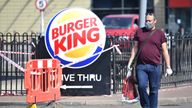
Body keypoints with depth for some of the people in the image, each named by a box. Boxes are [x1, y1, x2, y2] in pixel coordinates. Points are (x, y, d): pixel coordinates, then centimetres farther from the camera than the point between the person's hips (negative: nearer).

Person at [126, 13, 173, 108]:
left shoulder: (160, 33, 6)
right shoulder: (139, 32, 11)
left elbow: (165, 51, 5)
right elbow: (135, 48, 14)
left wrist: (168, 67, -1)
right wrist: (129, 64, 8)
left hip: (154, 66, -1)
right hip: (141, 66, 1)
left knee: (154, 90, 2)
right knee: (141, 86, -12)